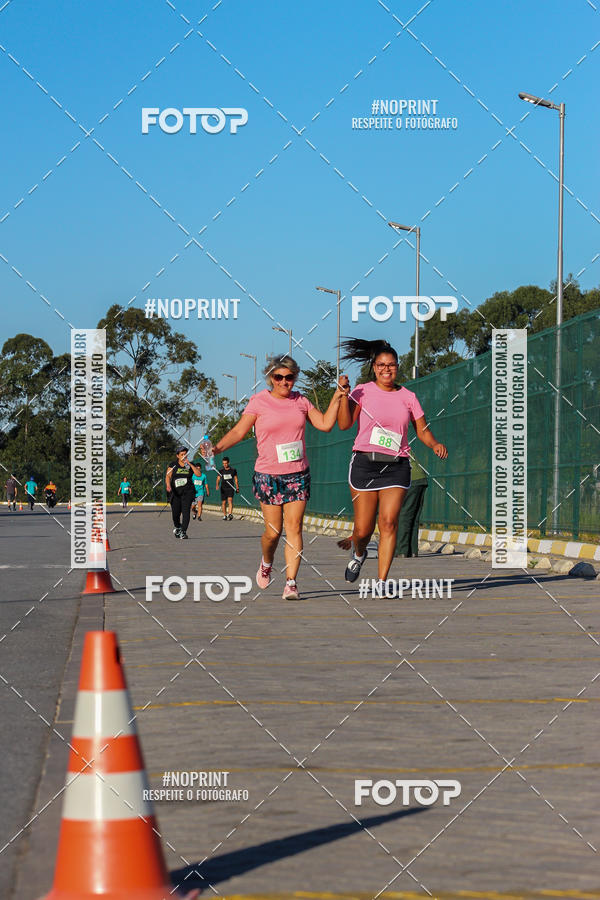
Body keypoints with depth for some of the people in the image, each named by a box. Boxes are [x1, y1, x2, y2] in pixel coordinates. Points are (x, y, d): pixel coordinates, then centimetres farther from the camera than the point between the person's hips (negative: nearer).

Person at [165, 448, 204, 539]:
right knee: (175, 513, 0)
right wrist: (168, 485, -23)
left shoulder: (191, 465, 7)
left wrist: (190, 464, -13)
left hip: (187, 491, 0)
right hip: (175, 492, 0)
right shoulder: (173, 465, 5)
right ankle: (177, 527, 31)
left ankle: (183, 532, -15)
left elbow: (199, 473, -8)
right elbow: (168, 476, -3)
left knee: (186, 511, -15)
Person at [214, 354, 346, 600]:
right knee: (273, 531, -2)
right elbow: (239, 431, -4)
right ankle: (266, 563, 31)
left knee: (294, 528, -8)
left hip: (298, 475, 2)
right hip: (268, 475, -2)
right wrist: (217, 448, -19)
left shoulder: (300, 401, 9)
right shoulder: (259, 402, -1)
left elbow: (325, 424, 9)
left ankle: (291, 583, -9)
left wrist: (337, 397, 0)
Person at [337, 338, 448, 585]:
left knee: (389, 523, -14)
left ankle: (381, 582, -12)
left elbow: (423, 430, 13)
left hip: (396, 466, 1)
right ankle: (358, 552, 36)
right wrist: (344, 395, -20)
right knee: (363, 529, -1)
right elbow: (344, 424, -8)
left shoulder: (407, 397, 11)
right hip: (365, 463, -1)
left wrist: (435, 445, -7)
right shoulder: (362, 391, 3)